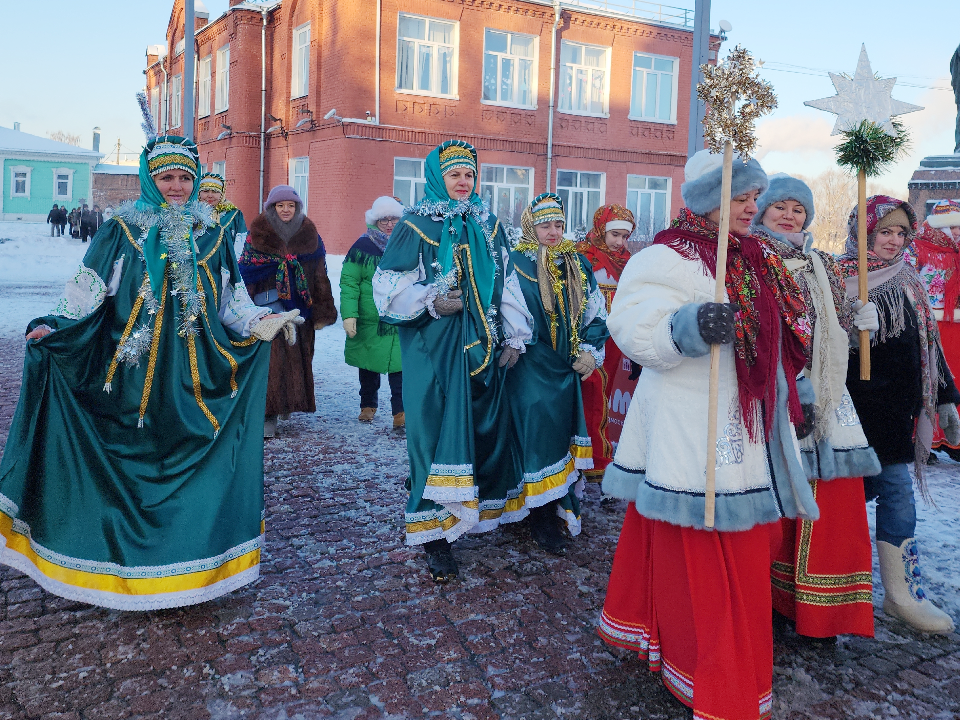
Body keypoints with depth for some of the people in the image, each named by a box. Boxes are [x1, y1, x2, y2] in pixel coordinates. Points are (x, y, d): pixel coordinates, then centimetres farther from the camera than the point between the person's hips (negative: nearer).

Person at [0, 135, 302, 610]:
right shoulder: (122, 232, 2)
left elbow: (230, 301, 13)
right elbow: (86, 294, -2)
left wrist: (261, 322, -3)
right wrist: (52, 328, -16)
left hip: (195, 375, 2)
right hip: (134, 373, -2)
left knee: (193, 459, 3)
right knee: (130, 462, 2)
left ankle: (187, 563, 16)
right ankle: (130, 560, 18)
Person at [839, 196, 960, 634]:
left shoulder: (908, 283, 13)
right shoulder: (839, 277, -3)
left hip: (899, 408, 5)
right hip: (857, 406, -5)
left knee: (894, 493, 5)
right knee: (896, 494, -4)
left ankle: (901, 593, 15)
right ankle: (902, 592, 9)